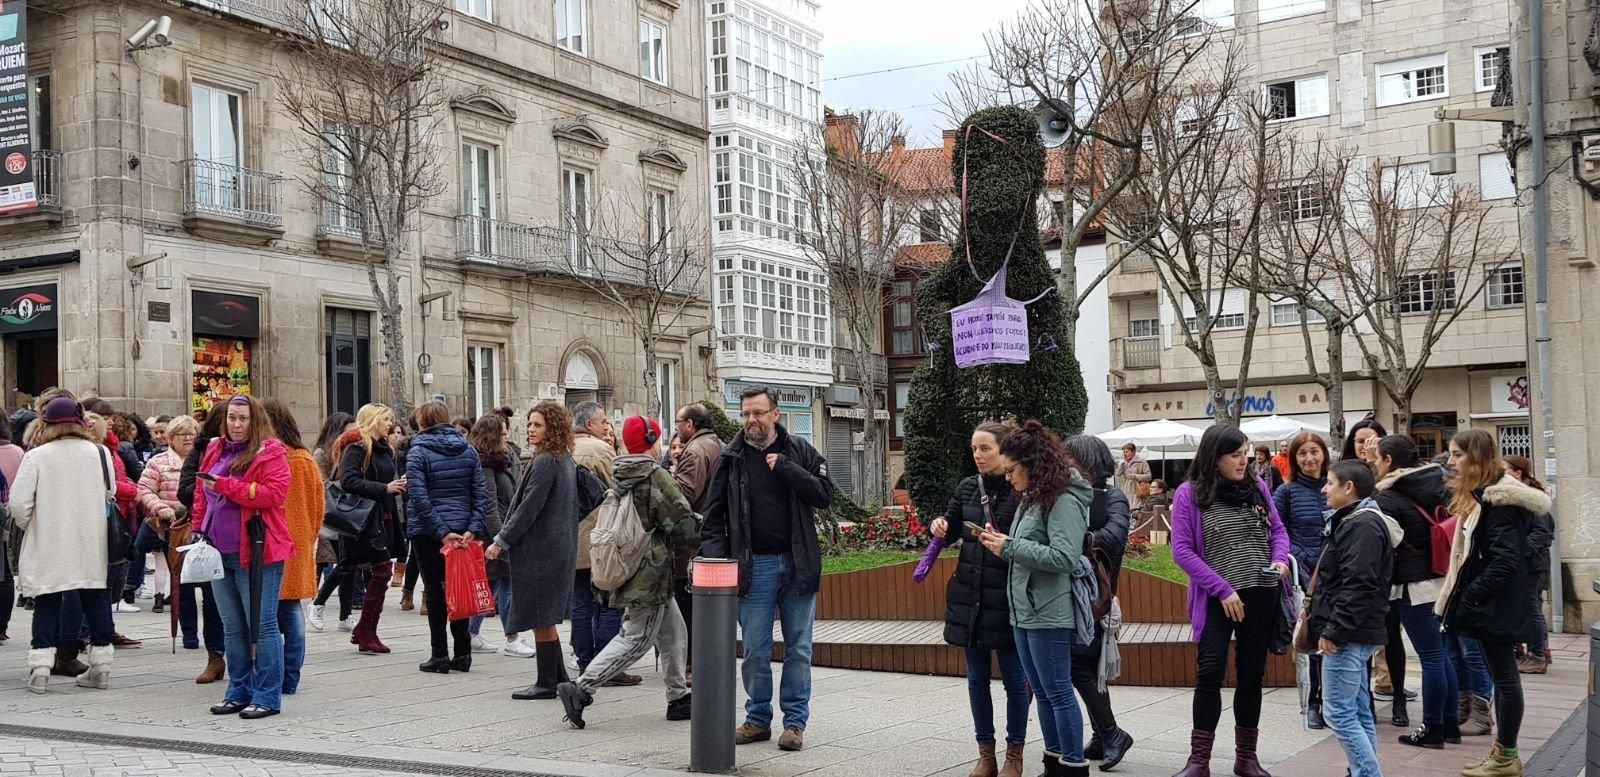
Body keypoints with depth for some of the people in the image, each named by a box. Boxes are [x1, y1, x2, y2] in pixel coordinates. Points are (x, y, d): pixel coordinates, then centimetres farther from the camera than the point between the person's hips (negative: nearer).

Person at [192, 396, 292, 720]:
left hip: (256, 553, -7)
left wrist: (225, 485, -18)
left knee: (262, 626, -5)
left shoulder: (270, 453, -5)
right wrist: (198, 531, 10)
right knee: (233, 628, 14)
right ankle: (239, 692, 23)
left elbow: (273, 494, -18)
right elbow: (201, 495, 21)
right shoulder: (215, 451, 15)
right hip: (220, 553, 7)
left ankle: (268, 696, 0)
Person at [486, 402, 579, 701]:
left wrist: (501, 541, -12)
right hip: (561, 549, 10)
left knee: (541, 619, -2)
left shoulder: (545, 463, -17)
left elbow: (528, 508, -19)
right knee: (546, 618, 16)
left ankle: (547, 682, 4)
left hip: (540, 550, -10)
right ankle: (558, 677, 21)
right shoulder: (566, 461, 12)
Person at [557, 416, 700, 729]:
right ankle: (581, 689, -10)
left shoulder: (620, 478, 10)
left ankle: (678, 698, 21)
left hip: (628, 566, 9)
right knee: (636, 638, -5)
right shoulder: (656, 476, -15)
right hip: (651, 571, -9)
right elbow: (683, 524, -16)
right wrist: (703, 523, 3)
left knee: (673, 632, 17)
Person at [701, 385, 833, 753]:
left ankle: (795, 720, 15)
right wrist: (716, 559, -7)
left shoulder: (800, 451, 3)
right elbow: (714, 516, 4)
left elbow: (825, 494, -7)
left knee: (798, 648, 6)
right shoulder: (731, 458, 2)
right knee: (755, 651, 6)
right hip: (753, 566, 0)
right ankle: (758, 719, 19)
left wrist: (785, 467, -14)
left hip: (797, 564, 0)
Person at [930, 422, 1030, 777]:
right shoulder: (967, 488, 5)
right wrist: (941, 525, -4)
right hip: (970, 597, 5)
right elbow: (952, 529, 17)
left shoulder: (1022, 490, -11)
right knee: (977, 679, 12)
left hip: (1008, 600, -5)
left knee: (1014, 679, 6)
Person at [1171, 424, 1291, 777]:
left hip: (1261, 596, 4)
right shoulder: (1189, 493, -8)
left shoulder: (1257, 487, 5)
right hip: (1218, 599, -4)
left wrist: (1280, 559, -7)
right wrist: (1223, 590, -13)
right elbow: (1181, 550, -10)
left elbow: (1277, 529, 15)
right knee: (1209, 674, -7)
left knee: (1251, 675, 11)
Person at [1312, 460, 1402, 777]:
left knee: (1339, 713, -9)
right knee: (1358, 713, 13)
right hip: (1352, 634, 11)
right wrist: (1321, 620, 21)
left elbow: (1358, 585, -23)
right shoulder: (1356, 520, 18)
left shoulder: (1363, 525, -16)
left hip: (1347, 635, -11)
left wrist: (1334, 630, -22)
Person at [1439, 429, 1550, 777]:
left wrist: (1470, 596, -21)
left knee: (1504, 675, -2)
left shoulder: (1500, 499, -18)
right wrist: (1467, 596, 13)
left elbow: (1506, 559, -24)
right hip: (1489, 601, 10)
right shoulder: (1479, 497, 14)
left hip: (1497, 603, -10)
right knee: (1500, 674, 13)